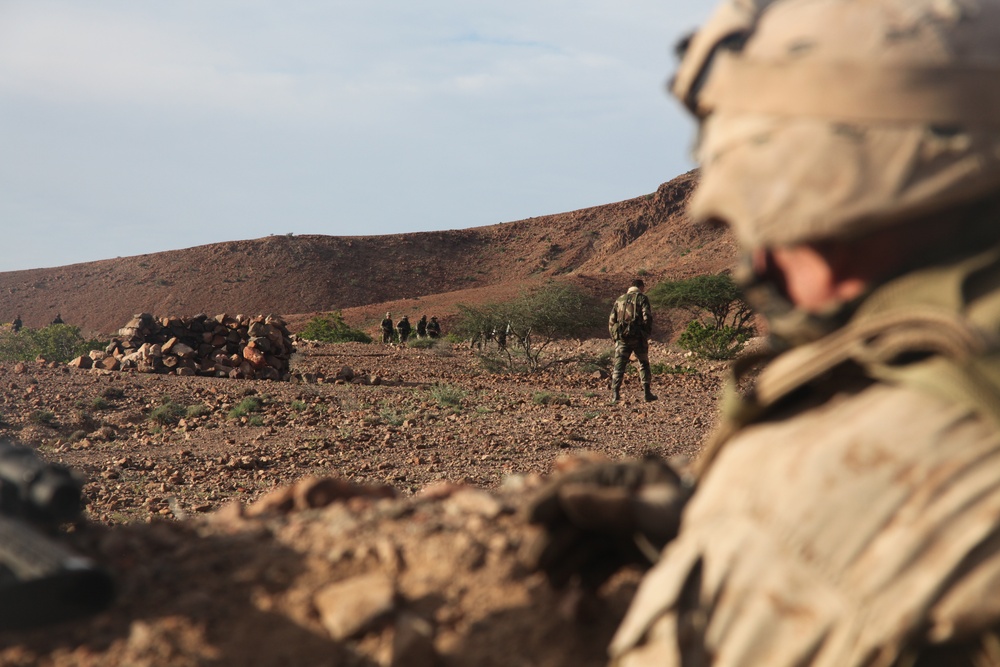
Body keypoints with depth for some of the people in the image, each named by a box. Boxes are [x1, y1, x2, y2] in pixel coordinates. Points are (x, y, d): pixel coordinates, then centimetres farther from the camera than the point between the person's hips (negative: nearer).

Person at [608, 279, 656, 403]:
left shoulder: (619, 299, 14)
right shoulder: (642, 298, 1)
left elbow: (611, 320, 11)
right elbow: (647, 318, -10)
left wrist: (614, 337, 16)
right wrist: (647, 334, -1)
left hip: (621, 337, 3)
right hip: (638, 337, -3)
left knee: (618, 366, 1)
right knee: (643, 364, 13)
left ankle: (615, 395, -9)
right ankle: (646, 393, 14)